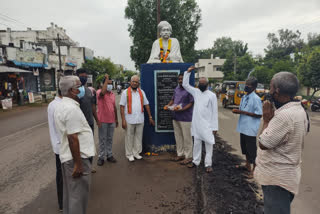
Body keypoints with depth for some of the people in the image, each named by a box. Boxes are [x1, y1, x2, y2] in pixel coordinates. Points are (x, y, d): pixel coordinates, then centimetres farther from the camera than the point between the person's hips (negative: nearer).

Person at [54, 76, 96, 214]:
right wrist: (78, 164, -22)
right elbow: (72, 138, -26)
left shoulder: (61, 105, 11)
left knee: (70, 192, 23)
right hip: (77, 157, -10)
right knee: (78, 195, 4)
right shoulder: (72, 109, -22)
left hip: (67, 156, 10)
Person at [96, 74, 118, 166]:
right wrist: (106, 79, -26)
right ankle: (101, 157, 15)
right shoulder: (99, 92, -8)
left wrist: (116, 119, 17)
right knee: (102, 139, 4)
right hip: (103, 120, -5)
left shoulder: (112, 94, 11)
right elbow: (103, 92, -35)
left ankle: (109, 155, 24)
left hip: (112, 120, 5)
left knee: (110, 139, 14)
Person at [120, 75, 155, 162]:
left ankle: (136, 153, 25)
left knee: (138, 137, 11)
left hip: (140, 119, 3)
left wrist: (150, 117, 7)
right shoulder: (125, 92, -1)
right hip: (129, 120, -3)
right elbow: (122, 106, -5)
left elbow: (146, 104, 11)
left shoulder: (141, 92, 10)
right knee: (129, 138, 6)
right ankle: (129, 154, 20)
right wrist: (123, 120, -12)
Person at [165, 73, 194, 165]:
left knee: (187, 137, 1)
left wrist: (181, 109, -24)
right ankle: (180, 154, 29)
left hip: (185, 118, -7)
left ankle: (188, 157, 14)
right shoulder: (176, 89, 13)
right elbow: (173, 99, 21)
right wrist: (168, 105, 1)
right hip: (175, 117, 8)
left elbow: (191, 103, -13)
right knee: (178, 137, 15)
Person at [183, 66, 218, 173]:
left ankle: (208, 164, 14)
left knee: (209, 144, 4)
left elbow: (214, 112, -6)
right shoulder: (196, 92, 6)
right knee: (196, 143, 14)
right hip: (196, 123, 4)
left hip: (207, 124, -4)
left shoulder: (212, 95, -6)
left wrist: (215, 127, -9)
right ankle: (196, 161, 27)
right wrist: (188, 72, -1)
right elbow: (185, 84, 8)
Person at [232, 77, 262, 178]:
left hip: (251, 129, -8)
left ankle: (254, 169, 19)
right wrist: (237, 111, -5)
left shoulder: (256, 98, -15)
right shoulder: (244, 97, 8)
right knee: (245, 147, 21)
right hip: (243, 127, 8)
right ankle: (247, 165, 40)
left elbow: (259, 114, -18)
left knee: (252, 150, 3)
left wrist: (242, 112, -21)